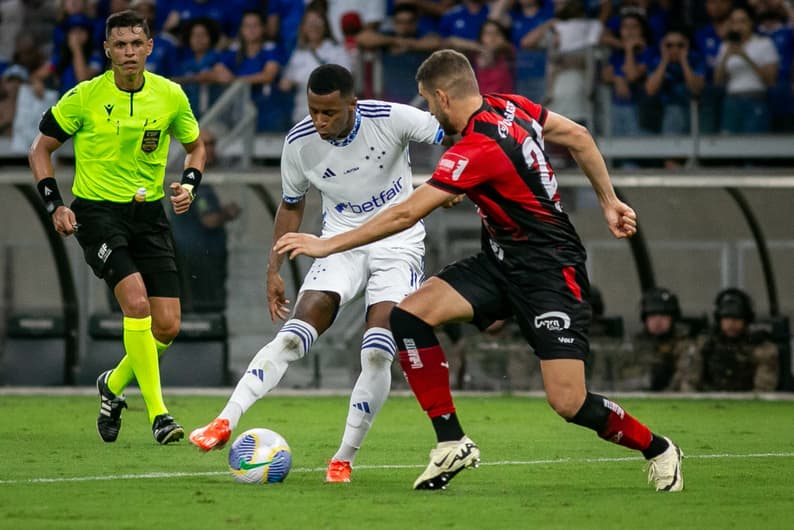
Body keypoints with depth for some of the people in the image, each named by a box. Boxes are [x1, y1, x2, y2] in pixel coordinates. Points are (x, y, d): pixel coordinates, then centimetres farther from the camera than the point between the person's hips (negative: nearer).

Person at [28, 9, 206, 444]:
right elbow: (40, 149, 3)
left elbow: (195, 146, 17)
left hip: (149, 213, 4)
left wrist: (189, 184, -3)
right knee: (136, 301, -25)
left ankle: (114, 384, 26)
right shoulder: (85, 97, -8)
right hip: (97, 211, -4)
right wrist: (55, 205, -7)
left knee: (167, 327, -3)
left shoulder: (171, 96, 0)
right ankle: (157, 413, -20)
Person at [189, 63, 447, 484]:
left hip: (397, 247, -2)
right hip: (341, 243, 2)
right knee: (293, 336, -17)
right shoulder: (300, 143, -9)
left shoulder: (391, 119, -19)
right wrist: (274, 268, 6)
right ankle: (225, 423, -22)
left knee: (376, 353, -18)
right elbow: (292, 205, 8)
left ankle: (344, 459, -7)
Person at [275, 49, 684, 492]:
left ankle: (657, 449, 15)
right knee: (408, 315, -9)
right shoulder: (510, 107, -1)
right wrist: (609, 202, 19)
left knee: (569, 403, -13)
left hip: (549, 269, -9)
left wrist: (328, 244, -15)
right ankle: (453, 443, -3)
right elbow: (578, 137, 11)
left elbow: (404, 215, -22)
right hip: (501, 261, 9)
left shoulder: (477, 150, -26)